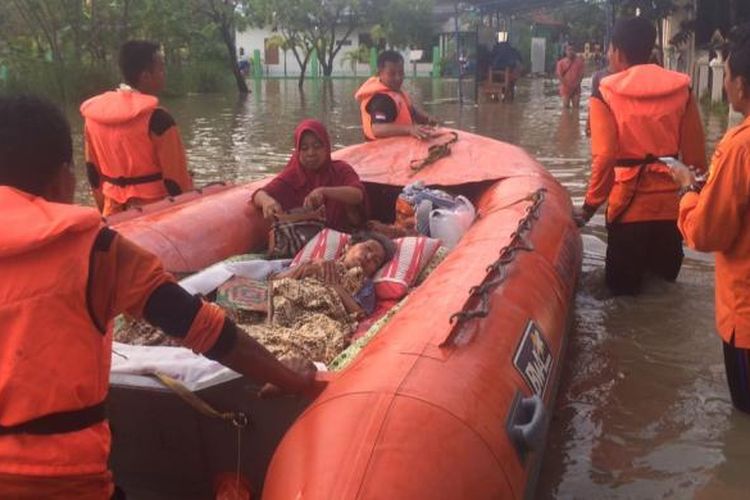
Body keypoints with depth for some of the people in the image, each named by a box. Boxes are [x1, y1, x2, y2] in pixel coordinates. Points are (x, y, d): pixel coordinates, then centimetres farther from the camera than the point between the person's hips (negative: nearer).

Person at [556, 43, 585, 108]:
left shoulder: (579, 61, 5)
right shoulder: (561, 62, 0)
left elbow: (581, 74, 2)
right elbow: (559, 75, -6)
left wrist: (576, 84, -12)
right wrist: (567, 85, -14)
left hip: (576, 88, 2)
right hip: (566, 88, -2)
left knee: (576, 107, 2)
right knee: (566, 107, -3)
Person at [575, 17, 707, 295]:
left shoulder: (606, 93, -7)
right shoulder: (681, 88, 3)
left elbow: (604, 157, -16)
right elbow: (695, 154, 4)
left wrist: (590, 206, -8)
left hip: (629, 204, -3)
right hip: (670, 202, 4)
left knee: (623, 289, 11)